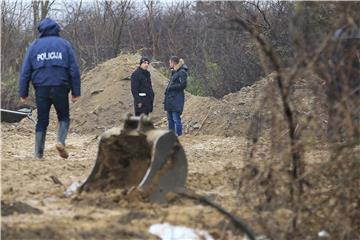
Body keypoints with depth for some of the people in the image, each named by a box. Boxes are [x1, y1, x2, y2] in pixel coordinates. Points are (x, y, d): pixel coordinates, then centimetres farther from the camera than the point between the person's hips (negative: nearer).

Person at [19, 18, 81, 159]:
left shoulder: (35, 46, 8)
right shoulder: (64, 44, 6)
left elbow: (25, 71, 5)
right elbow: (74, 70, 3)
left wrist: (23, 93, 9)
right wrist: (76, 92, 5)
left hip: (41, 88, 1)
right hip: (60, 88, -1)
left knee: (42, 121, 9)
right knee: (63, 117, 15)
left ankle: (38, 153, 5)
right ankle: (61, 141, -10)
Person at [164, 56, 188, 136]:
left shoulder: (182, 72, -11)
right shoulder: (174, 72, 18)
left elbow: (182, 85, -18)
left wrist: (170, 87, -14)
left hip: (176, 100, -10)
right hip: (170, 100, 10)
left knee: (176, 119, -9)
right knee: (170, 119, 13)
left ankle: (178, 135, -7)